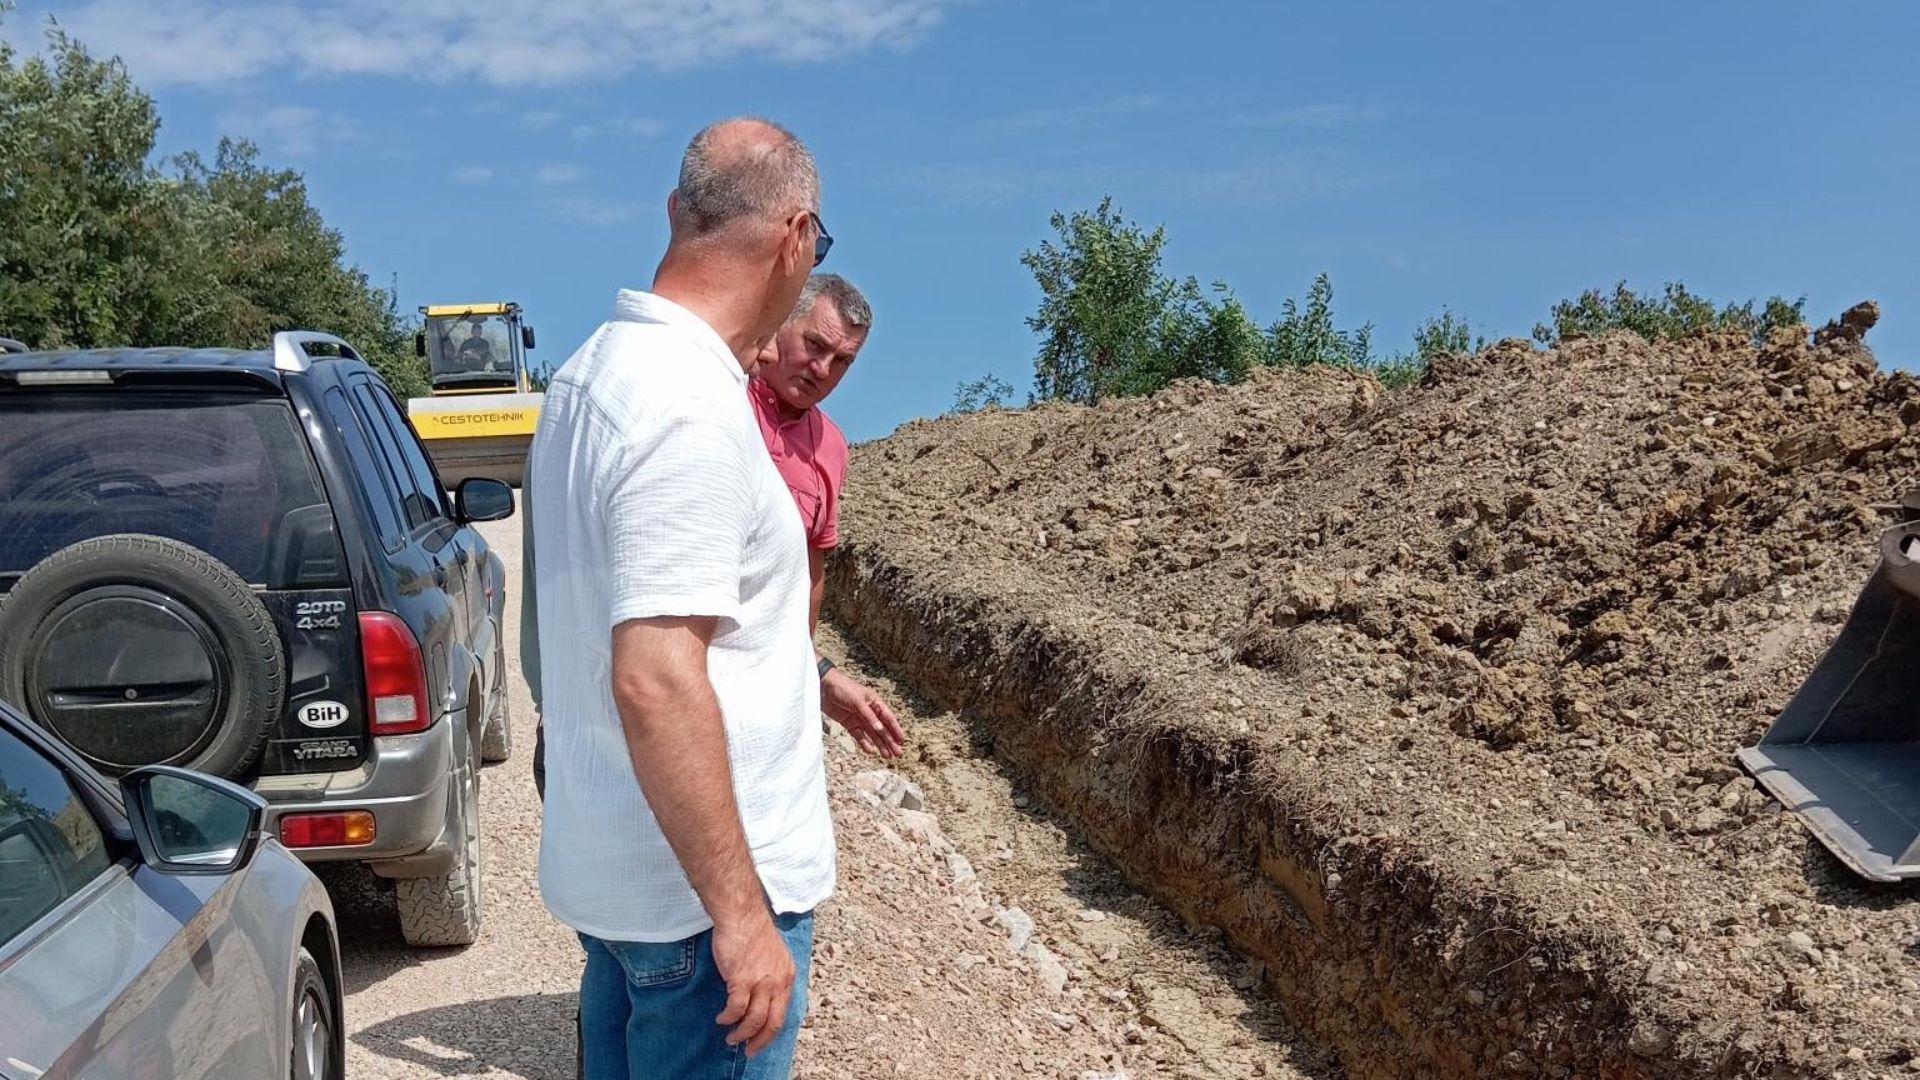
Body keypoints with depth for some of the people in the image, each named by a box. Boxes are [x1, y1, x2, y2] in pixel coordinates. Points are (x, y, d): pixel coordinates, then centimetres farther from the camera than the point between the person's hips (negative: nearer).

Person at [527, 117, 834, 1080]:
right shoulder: (695, 410, -23)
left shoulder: (590, 372, 8)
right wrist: (740, 913, -23)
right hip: (704, 889, -9)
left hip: (612, 865, 9)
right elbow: (655, 681, -28)